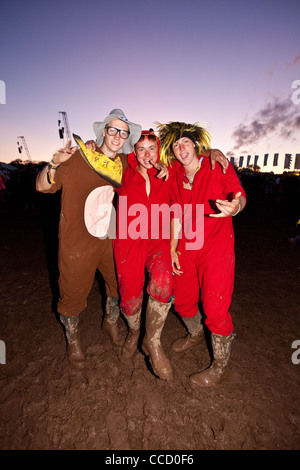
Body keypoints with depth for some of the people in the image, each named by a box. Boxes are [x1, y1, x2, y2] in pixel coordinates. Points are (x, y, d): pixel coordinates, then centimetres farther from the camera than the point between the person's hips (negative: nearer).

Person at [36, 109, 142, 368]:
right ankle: (73, 339, 43)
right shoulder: (78, 158, -13)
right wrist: (54, 165, -30)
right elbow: (42, 186, -10)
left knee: (120, 283, 20)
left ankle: (111, 322, 51)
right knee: (74, 293, 12)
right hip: (78, 244, -4)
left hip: (110, 239, 5)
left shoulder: (125, 163, 0)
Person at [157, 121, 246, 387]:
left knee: (215, 307, -2)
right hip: (186, 249, 5)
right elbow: (177, 216, 11)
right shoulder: (176, 178, 9)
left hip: (216, 248, -5)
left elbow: (239, 194, -8)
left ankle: (220, 366, 24)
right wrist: (173, 250, 8)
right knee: (182, 301, 14)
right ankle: (196, 335, 48)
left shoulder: (218, 167, -2)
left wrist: (235, 206, -34)